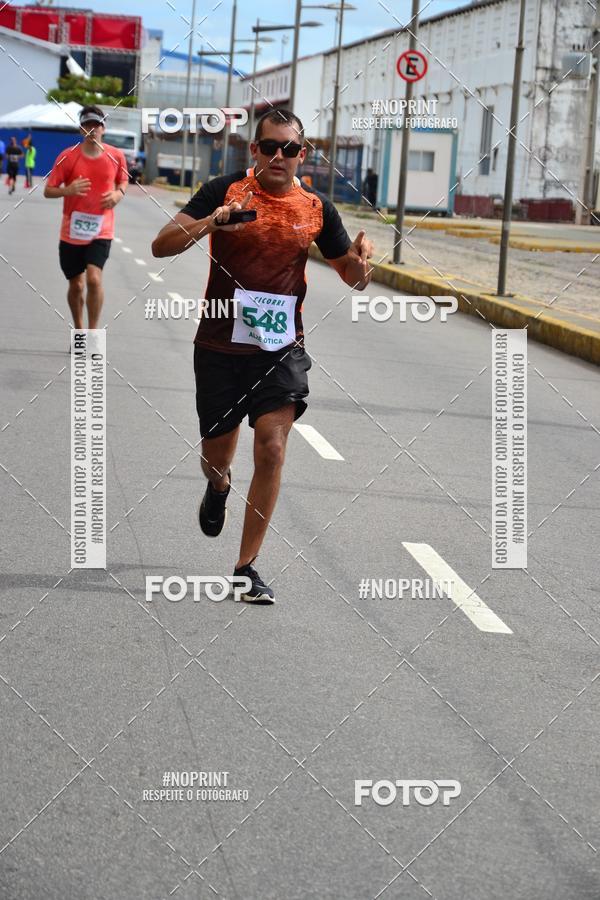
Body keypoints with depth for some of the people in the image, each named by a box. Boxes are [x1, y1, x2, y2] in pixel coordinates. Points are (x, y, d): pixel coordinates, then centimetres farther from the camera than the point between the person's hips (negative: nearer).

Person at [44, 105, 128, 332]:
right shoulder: (67, 157, -7)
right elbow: (48, 191, -4)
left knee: (94, 279, -19)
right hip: (72, 231, 1)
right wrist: (68, 190, -25)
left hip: (101, 230, -1)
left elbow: (123, 181, 17)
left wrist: (118, 194, -7)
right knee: (76, 285, 9)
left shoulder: (116, 156, -2)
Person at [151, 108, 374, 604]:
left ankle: (247, 567, -4)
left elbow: (353, 276, 11)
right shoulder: (224, 190, -4)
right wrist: (209, 222, -28)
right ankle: (218, 487, 51)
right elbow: (162, 246, -10)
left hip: (281, 348, 0)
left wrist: (362, 260, -13)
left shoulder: (317, 207, 2)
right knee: (215, 457, 12)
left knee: (271, 449, -14)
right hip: (220, 345, 0)